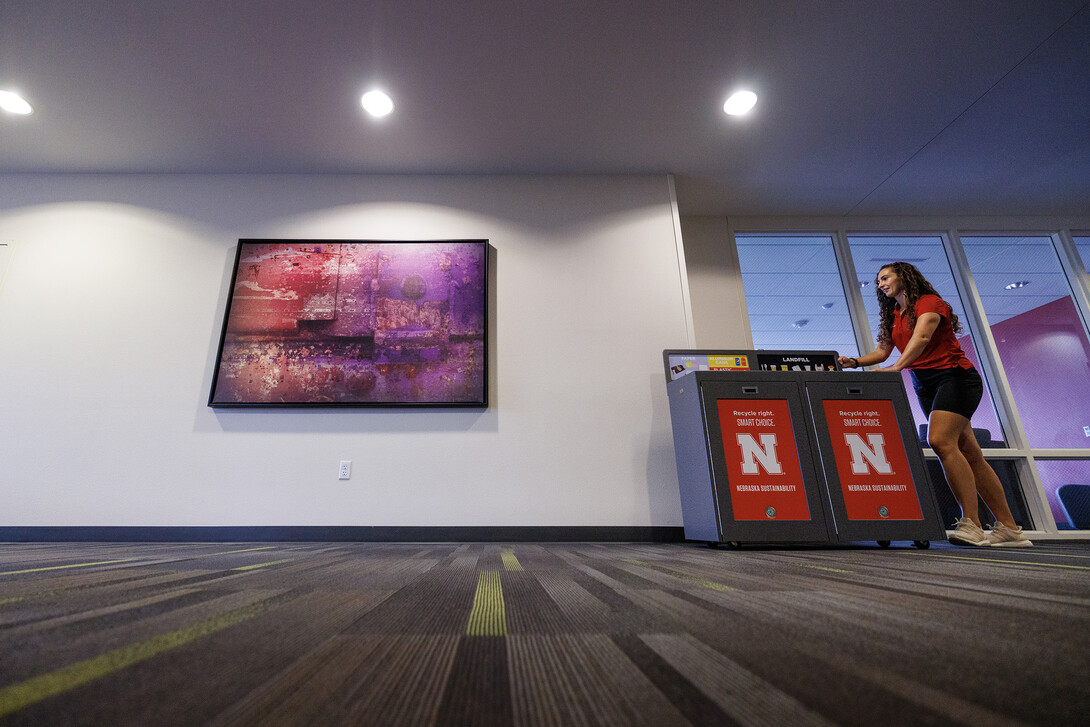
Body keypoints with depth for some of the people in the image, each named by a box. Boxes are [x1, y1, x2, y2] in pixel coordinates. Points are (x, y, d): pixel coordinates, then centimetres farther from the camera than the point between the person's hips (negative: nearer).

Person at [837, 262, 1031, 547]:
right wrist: (855, 362, -5)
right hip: (925, 385, 7)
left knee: (940, 440, -24)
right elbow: (882, 352, 13)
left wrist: (896, 367, -36)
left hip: (955, 376, -7)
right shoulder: (893, 315, 18)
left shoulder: (929, 302, -4)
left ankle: (971, 524, -23)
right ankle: (1009, 529, 7)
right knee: (969, 454, 4)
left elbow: (921, 337, -22)